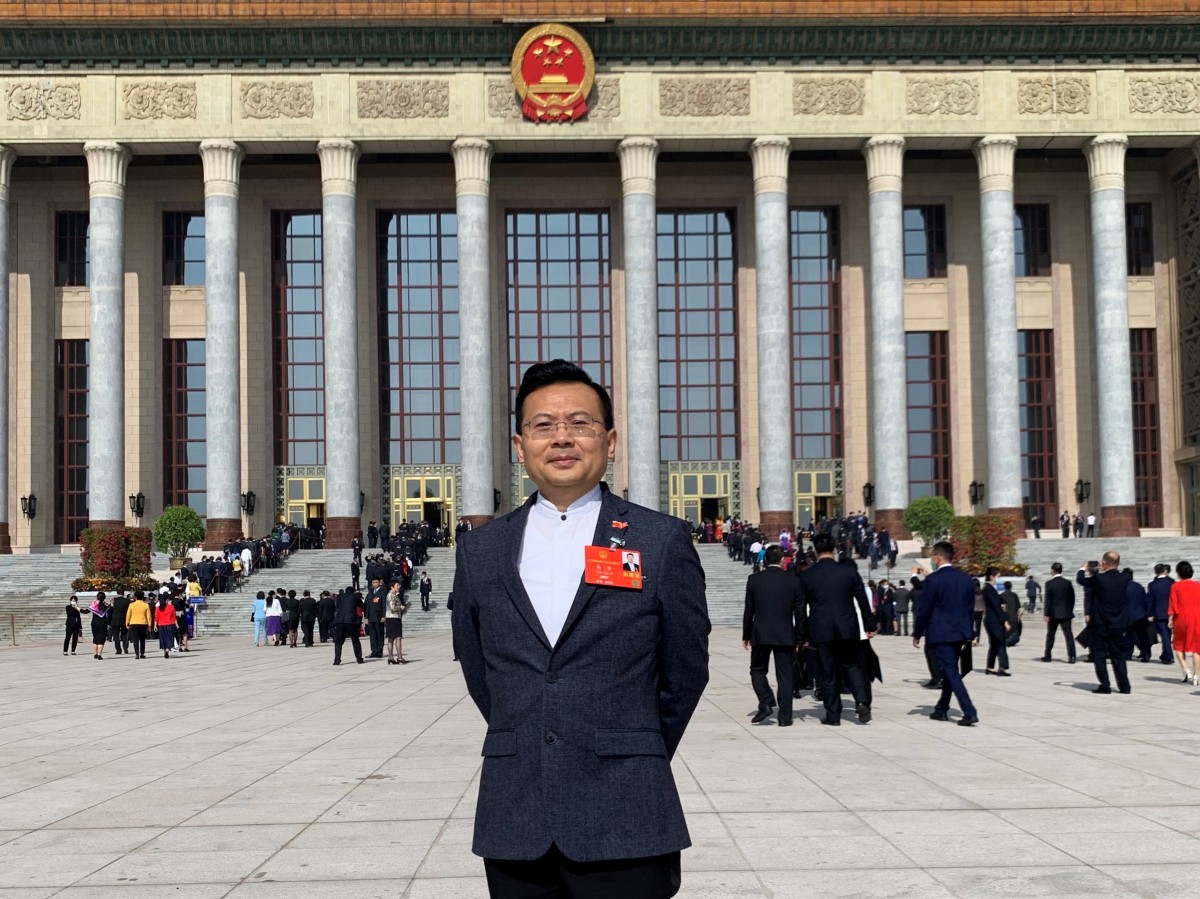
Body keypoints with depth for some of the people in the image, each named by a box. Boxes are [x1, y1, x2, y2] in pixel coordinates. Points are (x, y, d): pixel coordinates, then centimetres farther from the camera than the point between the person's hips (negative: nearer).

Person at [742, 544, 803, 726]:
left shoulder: (754, 580, -2)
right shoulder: (793, 582, -2)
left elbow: (749, 610, 2)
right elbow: (799, 612, 1)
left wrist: (746, 636, 11)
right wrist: (799, 639, 9)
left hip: (760, 635, 0)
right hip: (785, 636, 0)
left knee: (757, 670, 16)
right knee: (784, 676, 6)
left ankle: (766, 704, -2)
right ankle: (784, 717, 4)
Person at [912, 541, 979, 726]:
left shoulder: (933, 579, -12)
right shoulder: (966, 579, 7)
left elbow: (924, 609, -10)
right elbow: (970, 608, 11)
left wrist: (917, 634, 0)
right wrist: (969, 634, 19)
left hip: (941, 634, -7)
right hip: (960, 633, 7)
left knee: (951, 673, -5)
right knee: (950, 671, 18)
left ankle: (969, 712, -14)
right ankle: (942, 709, 27)